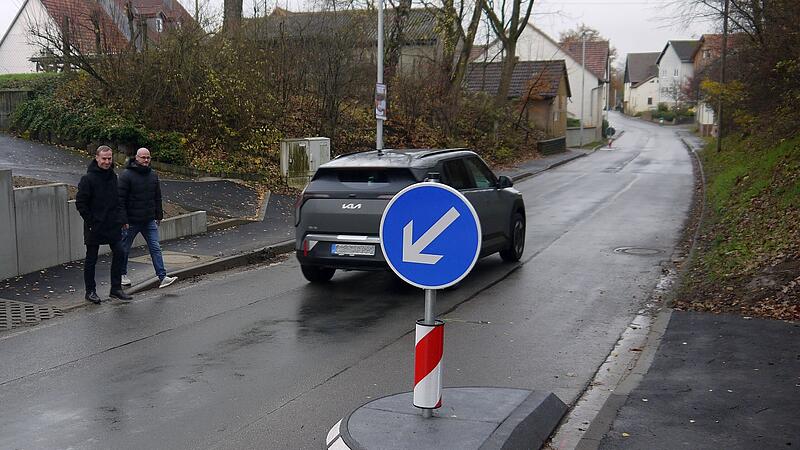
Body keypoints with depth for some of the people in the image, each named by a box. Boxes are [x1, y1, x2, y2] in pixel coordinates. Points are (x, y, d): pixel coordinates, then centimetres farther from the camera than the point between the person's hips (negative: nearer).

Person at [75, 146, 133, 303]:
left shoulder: (113, 176, 9)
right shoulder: (88, 178, -11)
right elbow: (80, 203, -12)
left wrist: (119, 218, 8)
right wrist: (90, 222, -15)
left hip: (113, 225, 6)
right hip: (94, 227, -6)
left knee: (119, 253, 3)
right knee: (91, 259, 5)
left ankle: (116, 288, 13)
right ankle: (90, 291, 14)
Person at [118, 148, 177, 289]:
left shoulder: (153, 175, 8)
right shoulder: (126, 175, -12)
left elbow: (157, 197, 17)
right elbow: (121, 199, -14)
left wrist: (159, 216, 15)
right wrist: (123, 220, -18)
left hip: (149, 221, 5)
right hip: (131, 221, -5)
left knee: (155, 248, -2)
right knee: (125, 249, 11)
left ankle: (162, 277, -6)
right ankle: (122, 274, 29)